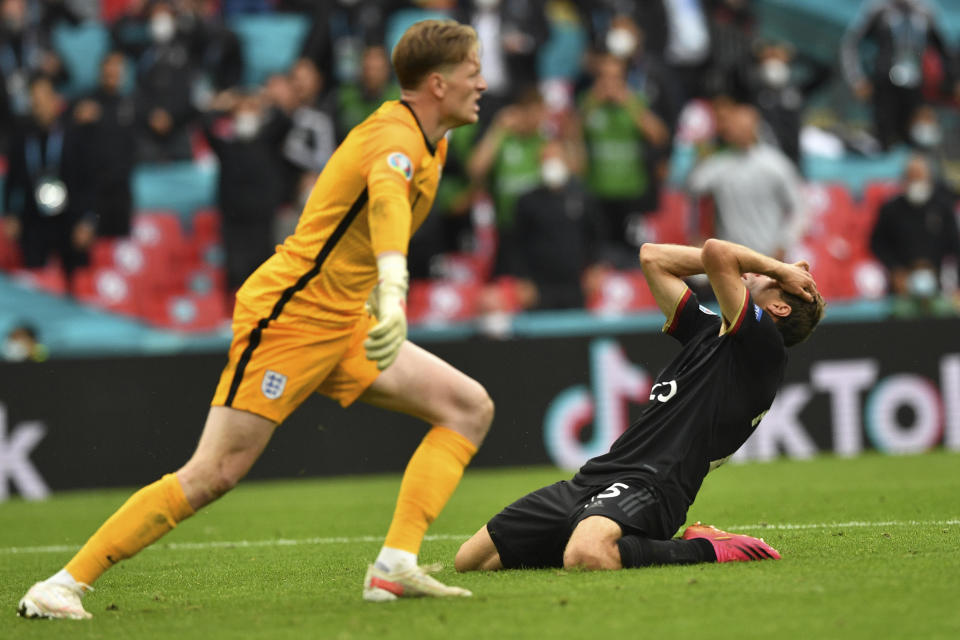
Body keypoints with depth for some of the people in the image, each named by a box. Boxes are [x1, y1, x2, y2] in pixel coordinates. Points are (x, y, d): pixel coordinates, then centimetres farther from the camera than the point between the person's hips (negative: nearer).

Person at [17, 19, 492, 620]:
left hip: (339, 324, 10)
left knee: (470, 408, -1)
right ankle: (62, 586, -6)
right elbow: (387, 192, -43)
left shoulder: (431, 142, 12)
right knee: (213, 475, -13)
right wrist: (393, 291, -60)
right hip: (287, 316, -10)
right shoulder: (396, 136, -19)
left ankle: (396, 567, -10)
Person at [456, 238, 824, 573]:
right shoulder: (709, 331, 23)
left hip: (649, 487, -9)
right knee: (470, 560, 4)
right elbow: (652, 257, 31)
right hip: (594, 478, 9)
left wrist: (780, 269, 4)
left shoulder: (763, 346, -3)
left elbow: (715, 252, -13)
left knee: (586, 557, -42)